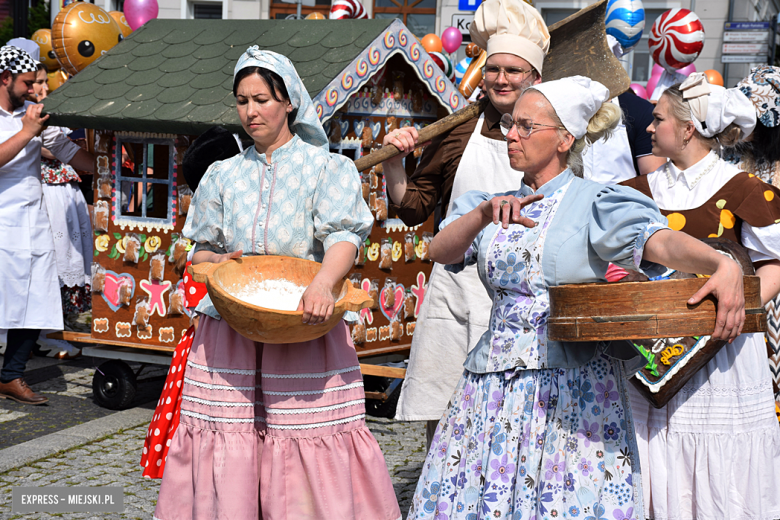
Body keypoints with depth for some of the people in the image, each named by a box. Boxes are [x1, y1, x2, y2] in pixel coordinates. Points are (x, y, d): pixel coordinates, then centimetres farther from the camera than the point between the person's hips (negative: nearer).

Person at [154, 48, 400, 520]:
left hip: (305, 330, -3)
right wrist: (221, 262, -2)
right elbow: (200, 250, 22)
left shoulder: (327, 168, 4)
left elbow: (344, 236, -11)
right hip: (230, 330, 3)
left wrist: (323, 282, -32)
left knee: (310, 441, -7)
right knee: (225, 450, -1)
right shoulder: (223, 175, 15)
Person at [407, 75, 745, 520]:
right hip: (494, 387, 5)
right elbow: (441, 250, -5)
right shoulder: (490, 206, 14)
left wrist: (724, 265, -40)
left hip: (573, 388, -4)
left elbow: (661, 241, -20)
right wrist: (486, 213, -25)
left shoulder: (594, 203, -2)